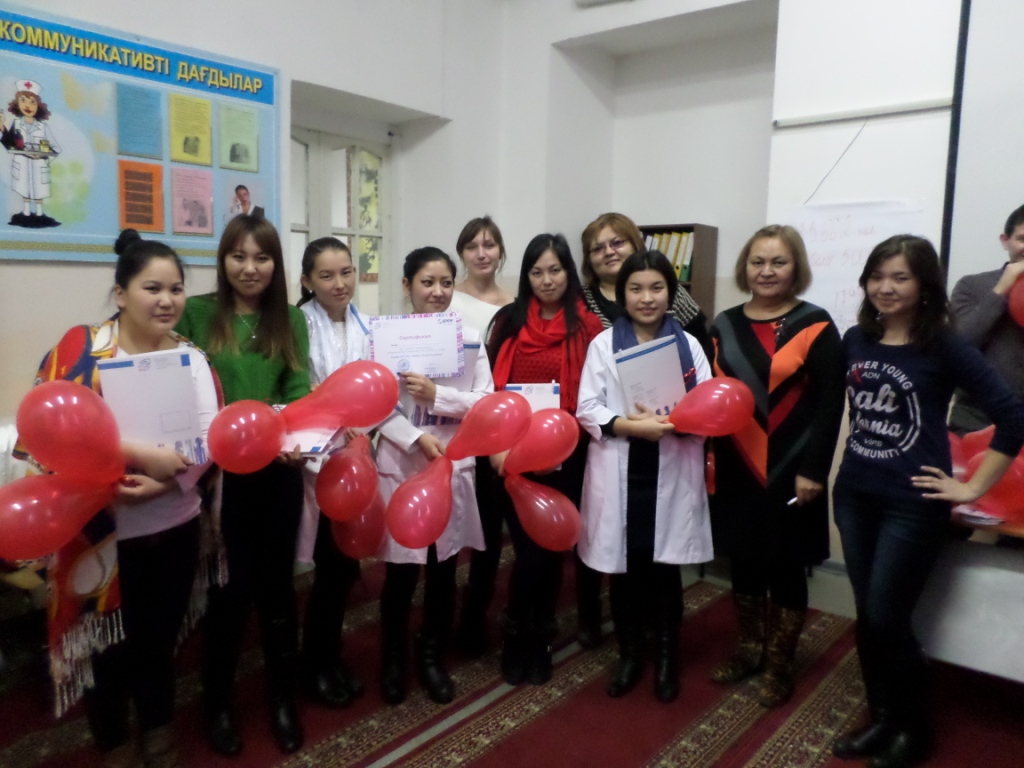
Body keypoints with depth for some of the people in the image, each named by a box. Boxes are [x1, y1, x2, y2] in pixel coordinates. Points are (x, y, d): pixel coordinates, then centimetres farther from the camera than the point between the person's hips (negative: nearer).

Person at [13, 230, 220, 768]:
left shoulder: (191, 356, 1)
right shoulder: (80, 348, -10)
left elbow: (209, 434, -6)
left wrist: (166, 482, -23)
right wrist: (143, 454, -27)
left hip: (175, 524, 3)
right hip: (104, 530, -3)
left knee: (161, 631, 19)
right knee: (107, 638, 14)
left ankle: (158, 723, 44)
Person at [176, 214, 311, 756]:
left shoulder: (292, 319, 7)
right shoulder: (196, 314, 0)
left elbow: (300, 391, 1)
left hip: (279, 470, 2)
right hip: (220, 471, -2)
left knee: (277, 584, 12)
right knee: (231, 588, 6)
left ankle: (282, 698, 32)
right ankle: (217, 702, 30)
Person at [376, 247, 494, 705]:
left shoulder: (469, 337, 2)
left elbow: (486, 401, -4)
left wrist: (436, 395, -16)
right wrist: (417, 438, -20)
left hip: (454, 467, 2)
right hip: (400, 466, -2)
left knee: (443, 570, 13)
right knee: (400, 571, 8)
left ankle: (432, 658, 33)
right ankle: (393, 659, 31)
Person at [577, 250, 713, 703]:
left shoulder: (688, 344, 5)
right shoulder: (604, 343, 3)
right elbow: (587, 409, -3)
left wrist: (671, 420, -20)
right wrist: (629, 425, -19)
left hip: (672, 475, 0)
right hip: (619, 474, 0)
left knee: (665, 569, 8)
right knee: (624, 570, 10)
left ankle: (667, 660, 29)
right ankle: (629, 656, 30)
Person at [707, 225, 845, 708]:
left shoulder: (815, 326, -5)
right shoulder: (724, 326, 8)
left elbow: (830, 404, -8)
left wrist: (813, 470, -12)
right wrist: (706, 454, 3)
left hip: (791, 469, -4)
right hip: (738, 468, 4)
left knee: (787, 567, 7)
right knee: (743, 561, 14)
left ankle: (779, 664, 26)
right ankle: (748, 648, 33)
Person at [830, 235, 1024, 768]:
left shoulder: (944, 346, -10)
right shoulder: (856, 340, 4)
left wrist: (973, 488, -11)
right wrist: (829, 468, 13)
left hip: (913, 504, -4)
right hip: (854, 496, 5)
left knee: (886, 617, 0)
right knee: (867, 615, 12)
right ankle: (881, 719, 31)